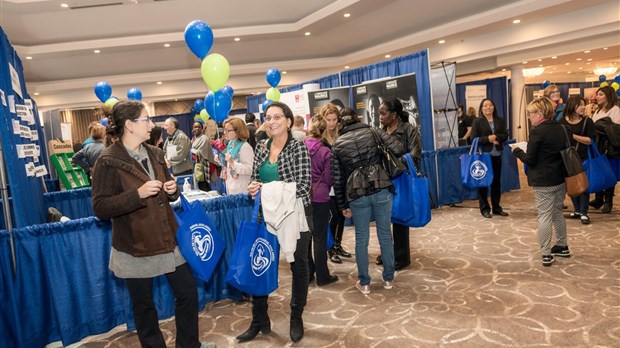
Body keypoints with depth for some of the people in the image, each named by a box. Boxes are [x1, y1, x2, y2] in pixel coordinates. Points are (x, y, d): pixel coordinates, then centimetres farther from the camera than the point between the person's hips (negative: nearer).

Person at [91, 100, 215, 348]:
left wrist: (173, 190, -5)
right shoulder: (108, 161, -13)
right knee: (143, 305, 12)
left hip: (167, 239, 6)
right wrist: (138, 194, -28)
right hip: (135, 246, -6)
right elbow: (100, 208, -17)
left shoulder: (154, 154, 6)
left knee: (188, 293, 13)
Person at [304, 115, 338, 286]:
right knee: (320, 237, 5)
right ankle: (322, 276, 13)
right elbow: (328, 178, -3)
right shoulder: (326, 151, -10)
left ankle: (307, 273, 25)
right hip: (320, 196, -3)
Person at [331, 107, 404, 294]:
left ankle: (364, 283, 20)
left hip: (356, 194, 0)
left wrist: (343, 205, 14)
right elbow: (398, 148, -4)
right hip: (381, 189, 0)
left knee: (361, 239, 11)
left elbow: (337, 178, 8)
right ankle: (388, 278, 25)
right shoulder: (372, 131, 7)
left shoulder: (337, 144, 9)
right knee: (385, 235, 13)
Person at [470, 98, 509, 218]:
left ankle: (496, 208, 22)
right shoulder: (477, 122, -3)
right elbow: (474, 139, -8)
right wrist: (488, 139, -19)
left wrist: (495, 137, -15)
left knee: (496, 182, 11)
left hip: (497, 155, 4)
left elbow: (505, 136, 3)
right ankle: (484, 209, 10)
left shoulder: (500, 120, 9)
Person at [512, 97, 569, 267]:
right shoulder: (560, 128, 7)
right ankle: (562, 246, 31)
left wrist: (517, 151, 0)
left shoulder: (537, 131, -17)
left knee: (544, 216, -1)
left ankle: (546, 254, 2)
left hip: (543, 181, -8)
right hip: (560, 179, 8)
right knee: (557, 213, 20)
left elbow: (529, 159, -16)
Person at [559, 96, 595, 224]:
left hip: (582, 159, -3)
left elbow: (590, 140, -13)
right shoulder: (562, 121, 1)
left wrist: (573, 136, -19)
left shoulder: (587, 121, -6)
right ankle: (577, 210, 25)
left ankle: (584, 213, 13)